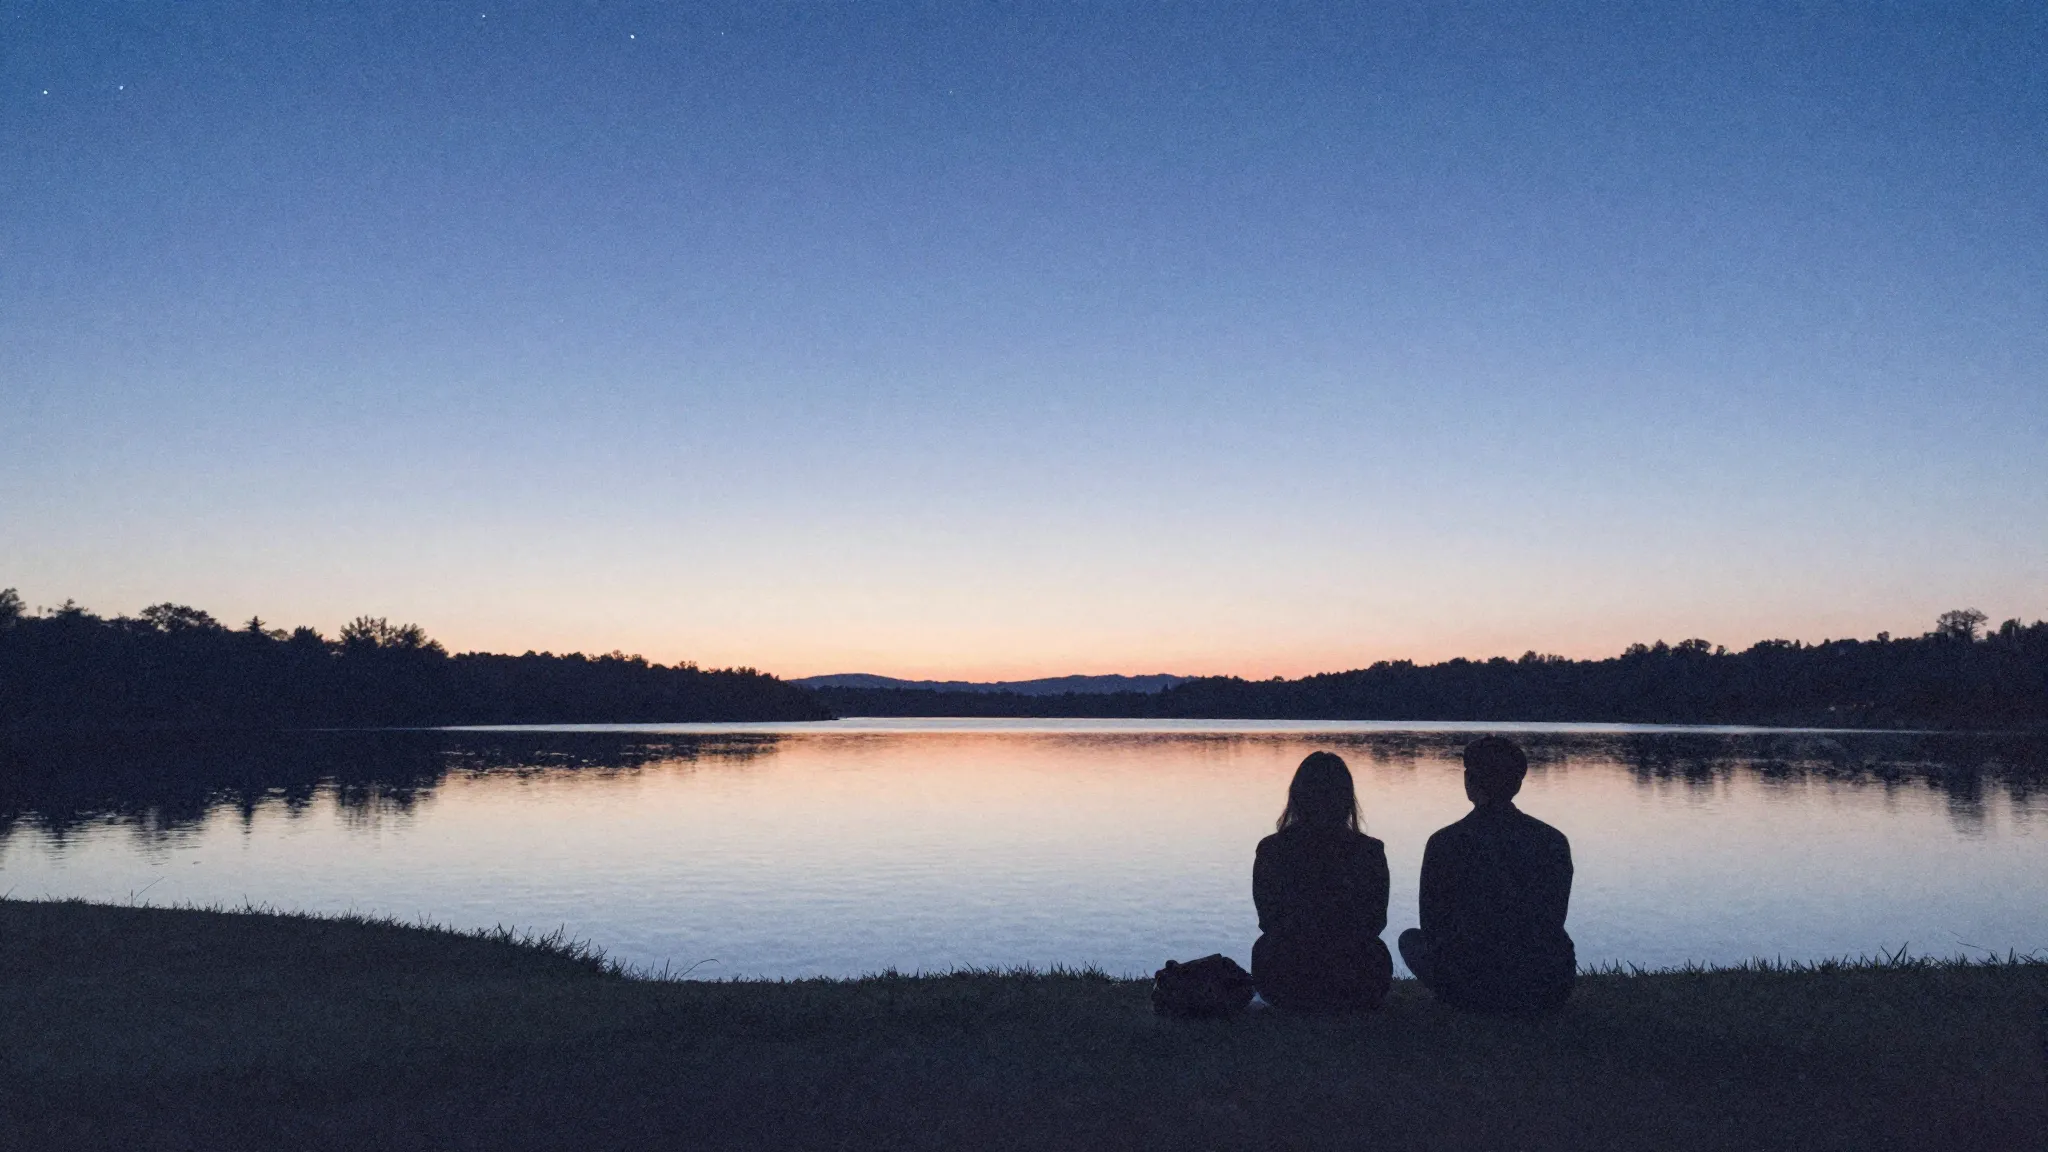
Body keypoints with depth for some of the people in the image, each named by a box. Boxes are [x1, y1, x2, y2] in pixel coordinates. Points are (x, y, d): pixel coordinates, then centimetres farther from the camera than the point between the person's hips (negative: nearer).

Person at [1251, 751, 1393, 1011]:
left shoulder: (1270, 850, -10)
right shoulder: (1370, 851, -10)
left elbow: (1267, 920, 3)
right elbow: (1376, 923, 3)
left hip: (1283, 988, 0)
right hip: (1358, 990, 0)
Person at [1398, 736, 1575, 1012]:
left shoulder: (1445, 842, -9)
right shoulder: (1554, 840, -1)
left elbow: (1433, 925, 1)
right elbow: (1554, 921, 9)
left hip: (1472, 989, -3)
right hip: (1548, 993, 4)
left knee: (1410, 939, 25)